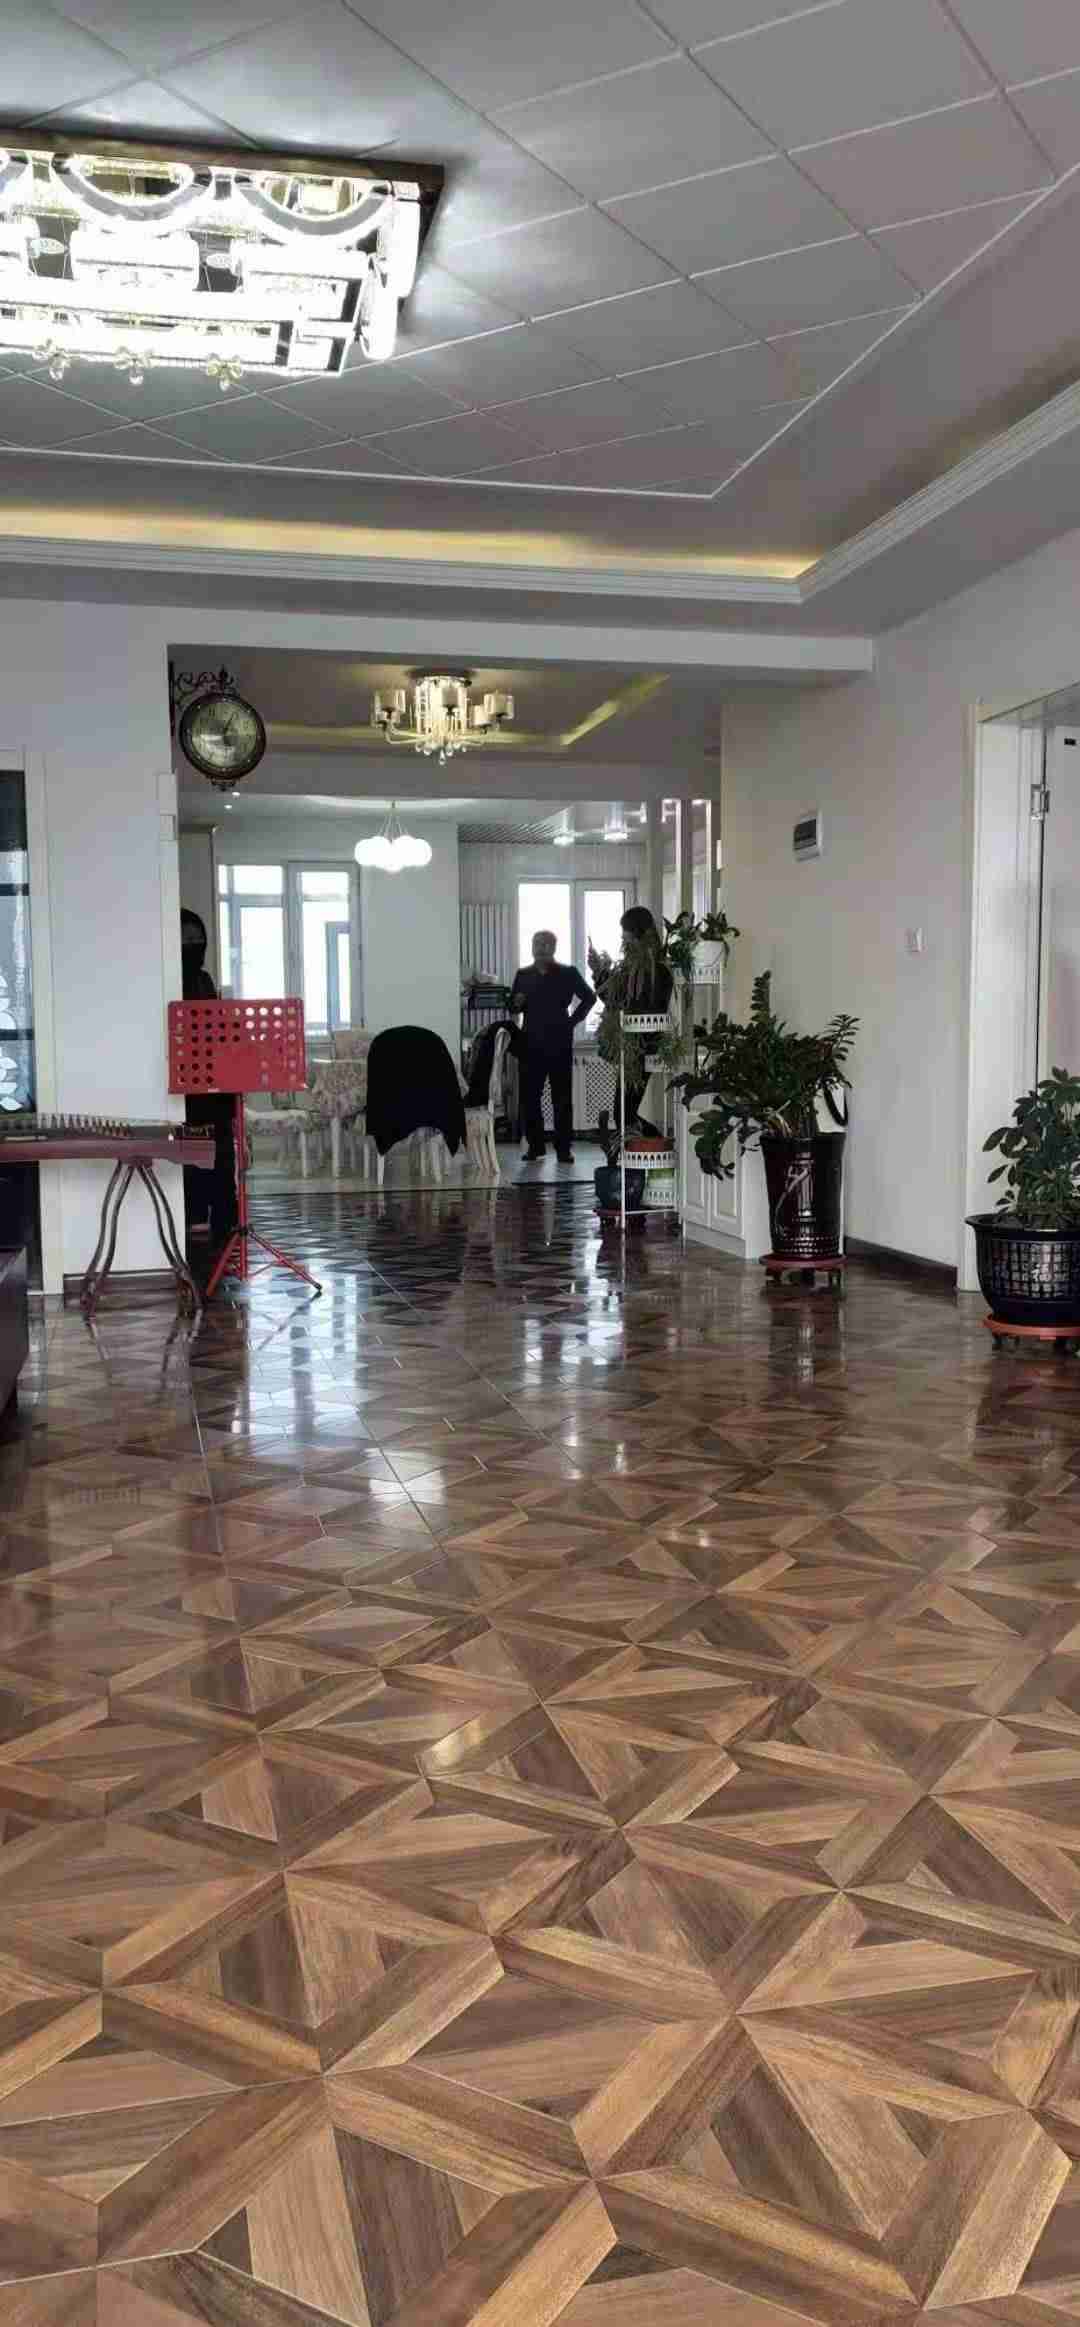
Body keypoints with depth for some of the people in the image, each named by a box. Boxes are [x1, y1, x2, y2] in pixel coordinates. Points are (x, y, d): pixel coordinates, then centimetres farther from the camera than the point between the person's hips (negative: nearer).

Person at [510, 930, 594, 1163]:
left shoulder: (568, 973, 4)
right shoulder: (523, 975, 11)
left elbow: (589, 997, 9)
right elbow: (512, 1009, 13)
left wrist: (573, 1020, 2)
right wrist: (517, 1003, -9)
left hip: (559, 1044, -2)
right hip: (531, 1044, 3)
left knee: (562, 1097, -1)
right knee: (529, 1095, -1)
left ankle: (564, 1148, 1)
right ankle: (535, 1146, 7)